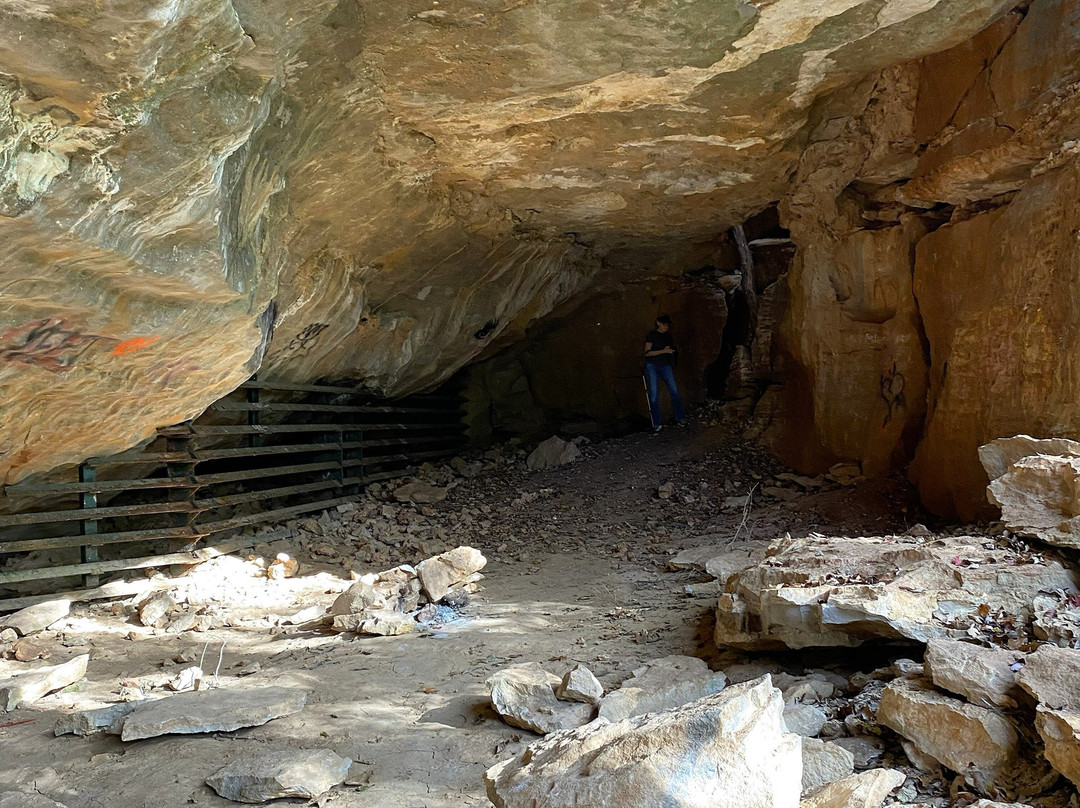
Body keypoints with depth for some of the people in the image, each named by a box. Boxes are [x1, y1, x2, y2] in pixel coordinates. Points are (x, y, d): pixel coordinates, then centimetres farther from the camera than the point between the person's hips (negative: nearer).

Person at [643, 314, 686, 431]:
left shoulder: (668, 336, 14)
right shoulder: (651, 335, -1)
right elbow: (647, 352, -10)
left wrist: (673, 350, 9)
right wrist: (663, 351, -17)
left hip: (665, 365, 4)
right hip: (652, 365, -4)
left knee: (674, 391, -5)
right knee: (654, 394, -6)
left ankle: (680, 418, 7)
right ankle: (656, 423, 1)